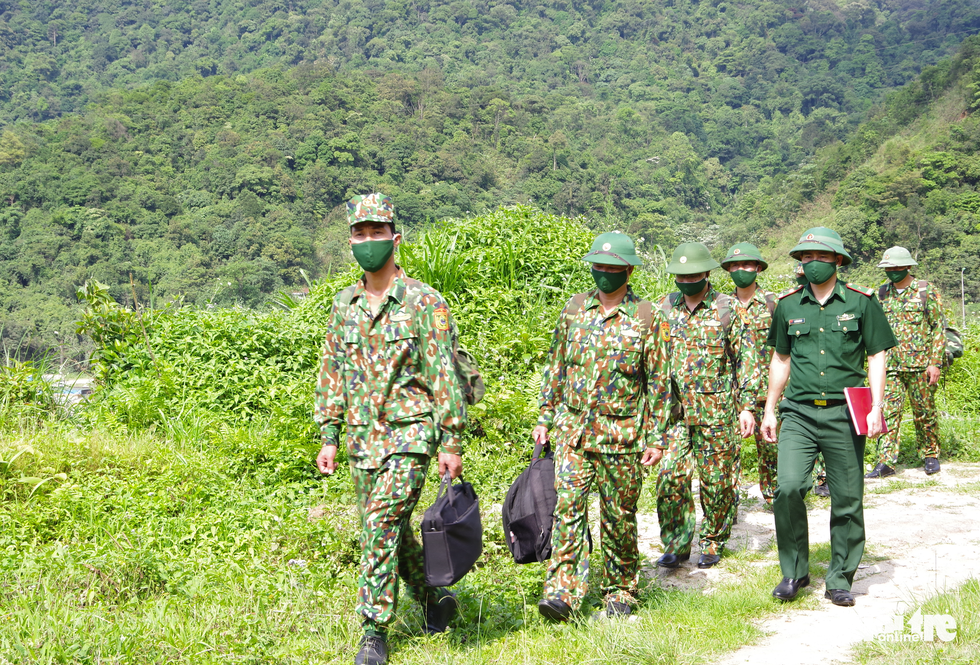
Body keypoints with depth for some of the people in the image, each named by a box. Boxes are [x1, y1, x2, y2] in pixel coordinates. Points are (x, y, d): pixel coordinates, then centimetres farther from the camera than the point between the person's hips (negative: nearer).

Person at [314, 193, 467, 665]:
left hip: (410, 434, -6)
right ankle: (436, 600, 33)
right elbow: (331, 373, 14)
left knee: (382, 526, -14)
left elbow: (444, 375, -8)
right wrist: (329, 436, 9)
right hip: (362, 437, 6)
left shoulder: (423, 302, -7)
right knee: (390, 531, 13)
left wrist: (451, 443, -11)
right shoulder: (344, 304, 9)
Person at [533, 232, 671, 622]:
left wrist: (655, 439, -4)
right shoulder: (575, 308, 8)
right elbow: (556, 367, 15)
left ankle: (620, 591, 21)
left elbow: (658, 382, 0)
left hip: (622, 434, -2)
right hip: (573, 429, 2)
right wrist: (545, 418, 11)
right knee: (567, 507, -10)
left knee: (619, 518, 6)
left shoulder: (647, 317, -1)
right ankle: (563, 591, -12)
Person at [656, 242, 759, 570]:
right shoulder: (666, 307, 8)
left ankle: (712, 543, 21)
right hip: (674, 410, 3)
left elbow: (747, 358, -1)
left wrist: (747, 405, -7)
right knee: (670, 478, -4)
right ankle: (676, 544, 9)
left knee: (716, 482, 5)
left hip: (717, 412, -3)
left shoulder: (727, 309, -3)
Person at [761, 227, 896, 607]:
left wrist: (876, 408, -7)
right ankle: (794, 572, 2)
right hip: (799, 414, 1)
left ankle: (840, 580, 16)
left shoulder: (861, 303, 2)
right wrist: (770, 409, 16)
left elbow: (877, 357, 3)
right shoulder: (788, 306, 9)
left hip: (845, 415, -1)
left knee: (847, 500, 2)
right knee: (788, 487, -14)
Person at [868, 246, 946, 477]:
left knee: (924, 412, 5)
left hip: (919, 365, -3)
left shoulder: (926, 291, -1)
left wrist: (935, 362, -9)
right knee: (888, 412, -4)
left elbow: (939, 328, -2)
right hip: (890, 365, 3)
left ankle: (930, 456, 22)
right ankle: (886, 462, -3)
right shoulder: (882, 293, 10)